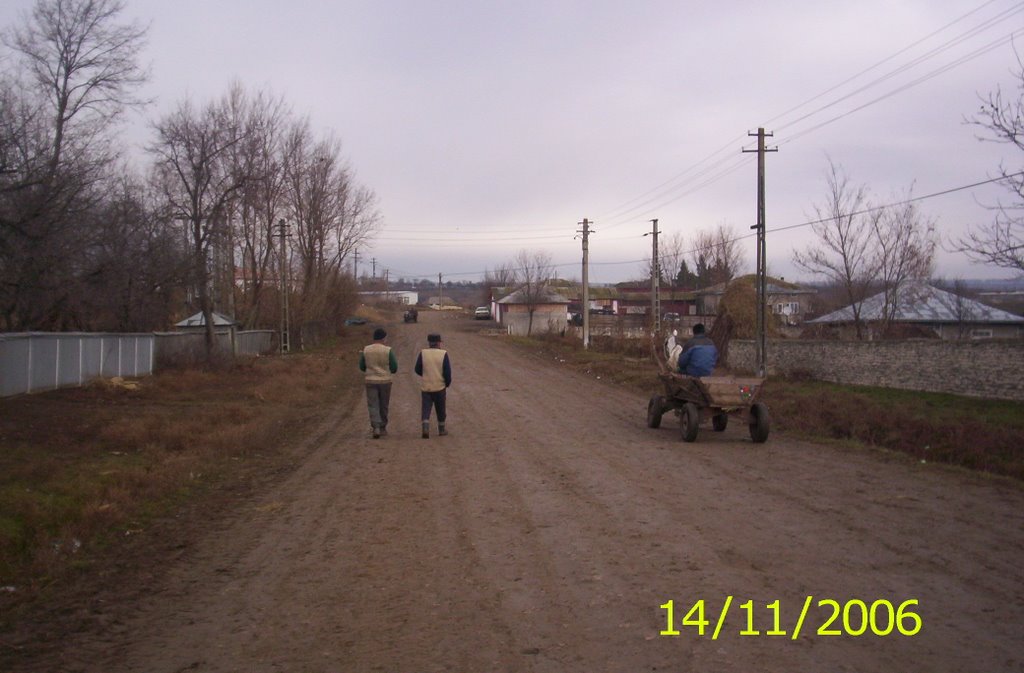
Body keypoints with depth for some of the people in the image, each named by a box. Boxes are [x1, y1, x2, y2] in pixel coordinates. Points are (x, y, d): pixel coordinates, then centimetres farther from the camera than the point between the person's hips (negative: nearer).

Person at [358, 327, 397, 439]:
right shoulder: (388, 350, -8)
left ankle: (376, 427, -18)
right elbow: (394, 368, -6)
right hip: (385, 381, -1)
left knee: (373, 406, 0)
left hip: (371, 381, 1)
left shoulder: (366, 350, -1)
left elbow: (362, 367, 7)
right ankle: (382, 428, 23)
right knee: (383, 406, 14)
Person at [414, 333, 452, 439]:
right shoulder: (443, 354, -7)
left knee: (426, 409, 3)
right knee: (441, 409, 14)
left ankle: (425, 429, -16)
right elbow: (447, 372, -9)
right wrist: (447, 383, 8)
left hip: (425, 387, 1)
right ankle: (441, 429, 25)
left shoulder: (423, 353, -3)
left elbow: (418, 370, 2)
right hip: (440, 386, -1)